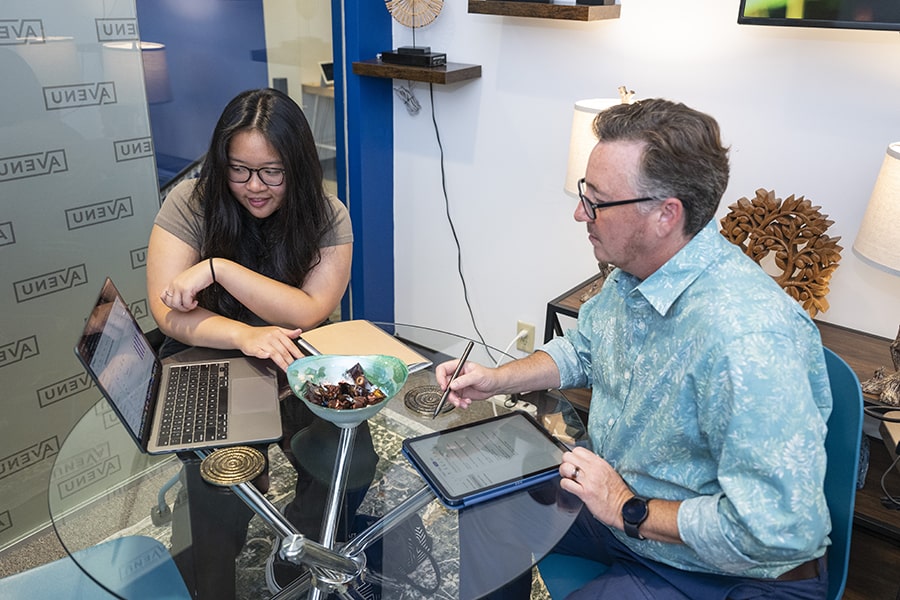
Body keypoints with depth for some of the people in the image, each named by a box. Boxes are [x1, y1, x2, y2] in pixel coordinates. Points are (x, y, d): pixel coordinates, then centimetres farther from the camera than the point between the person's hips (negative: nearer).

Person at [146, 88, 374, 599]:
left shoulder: (328, 216, -8)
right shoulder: (190, 203, -9)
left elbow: (310, 312, -18)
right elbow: (168, 312, -14)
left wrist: (217, 267, -25)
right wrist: (243, 335, -32)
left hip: (296, 364, 1)